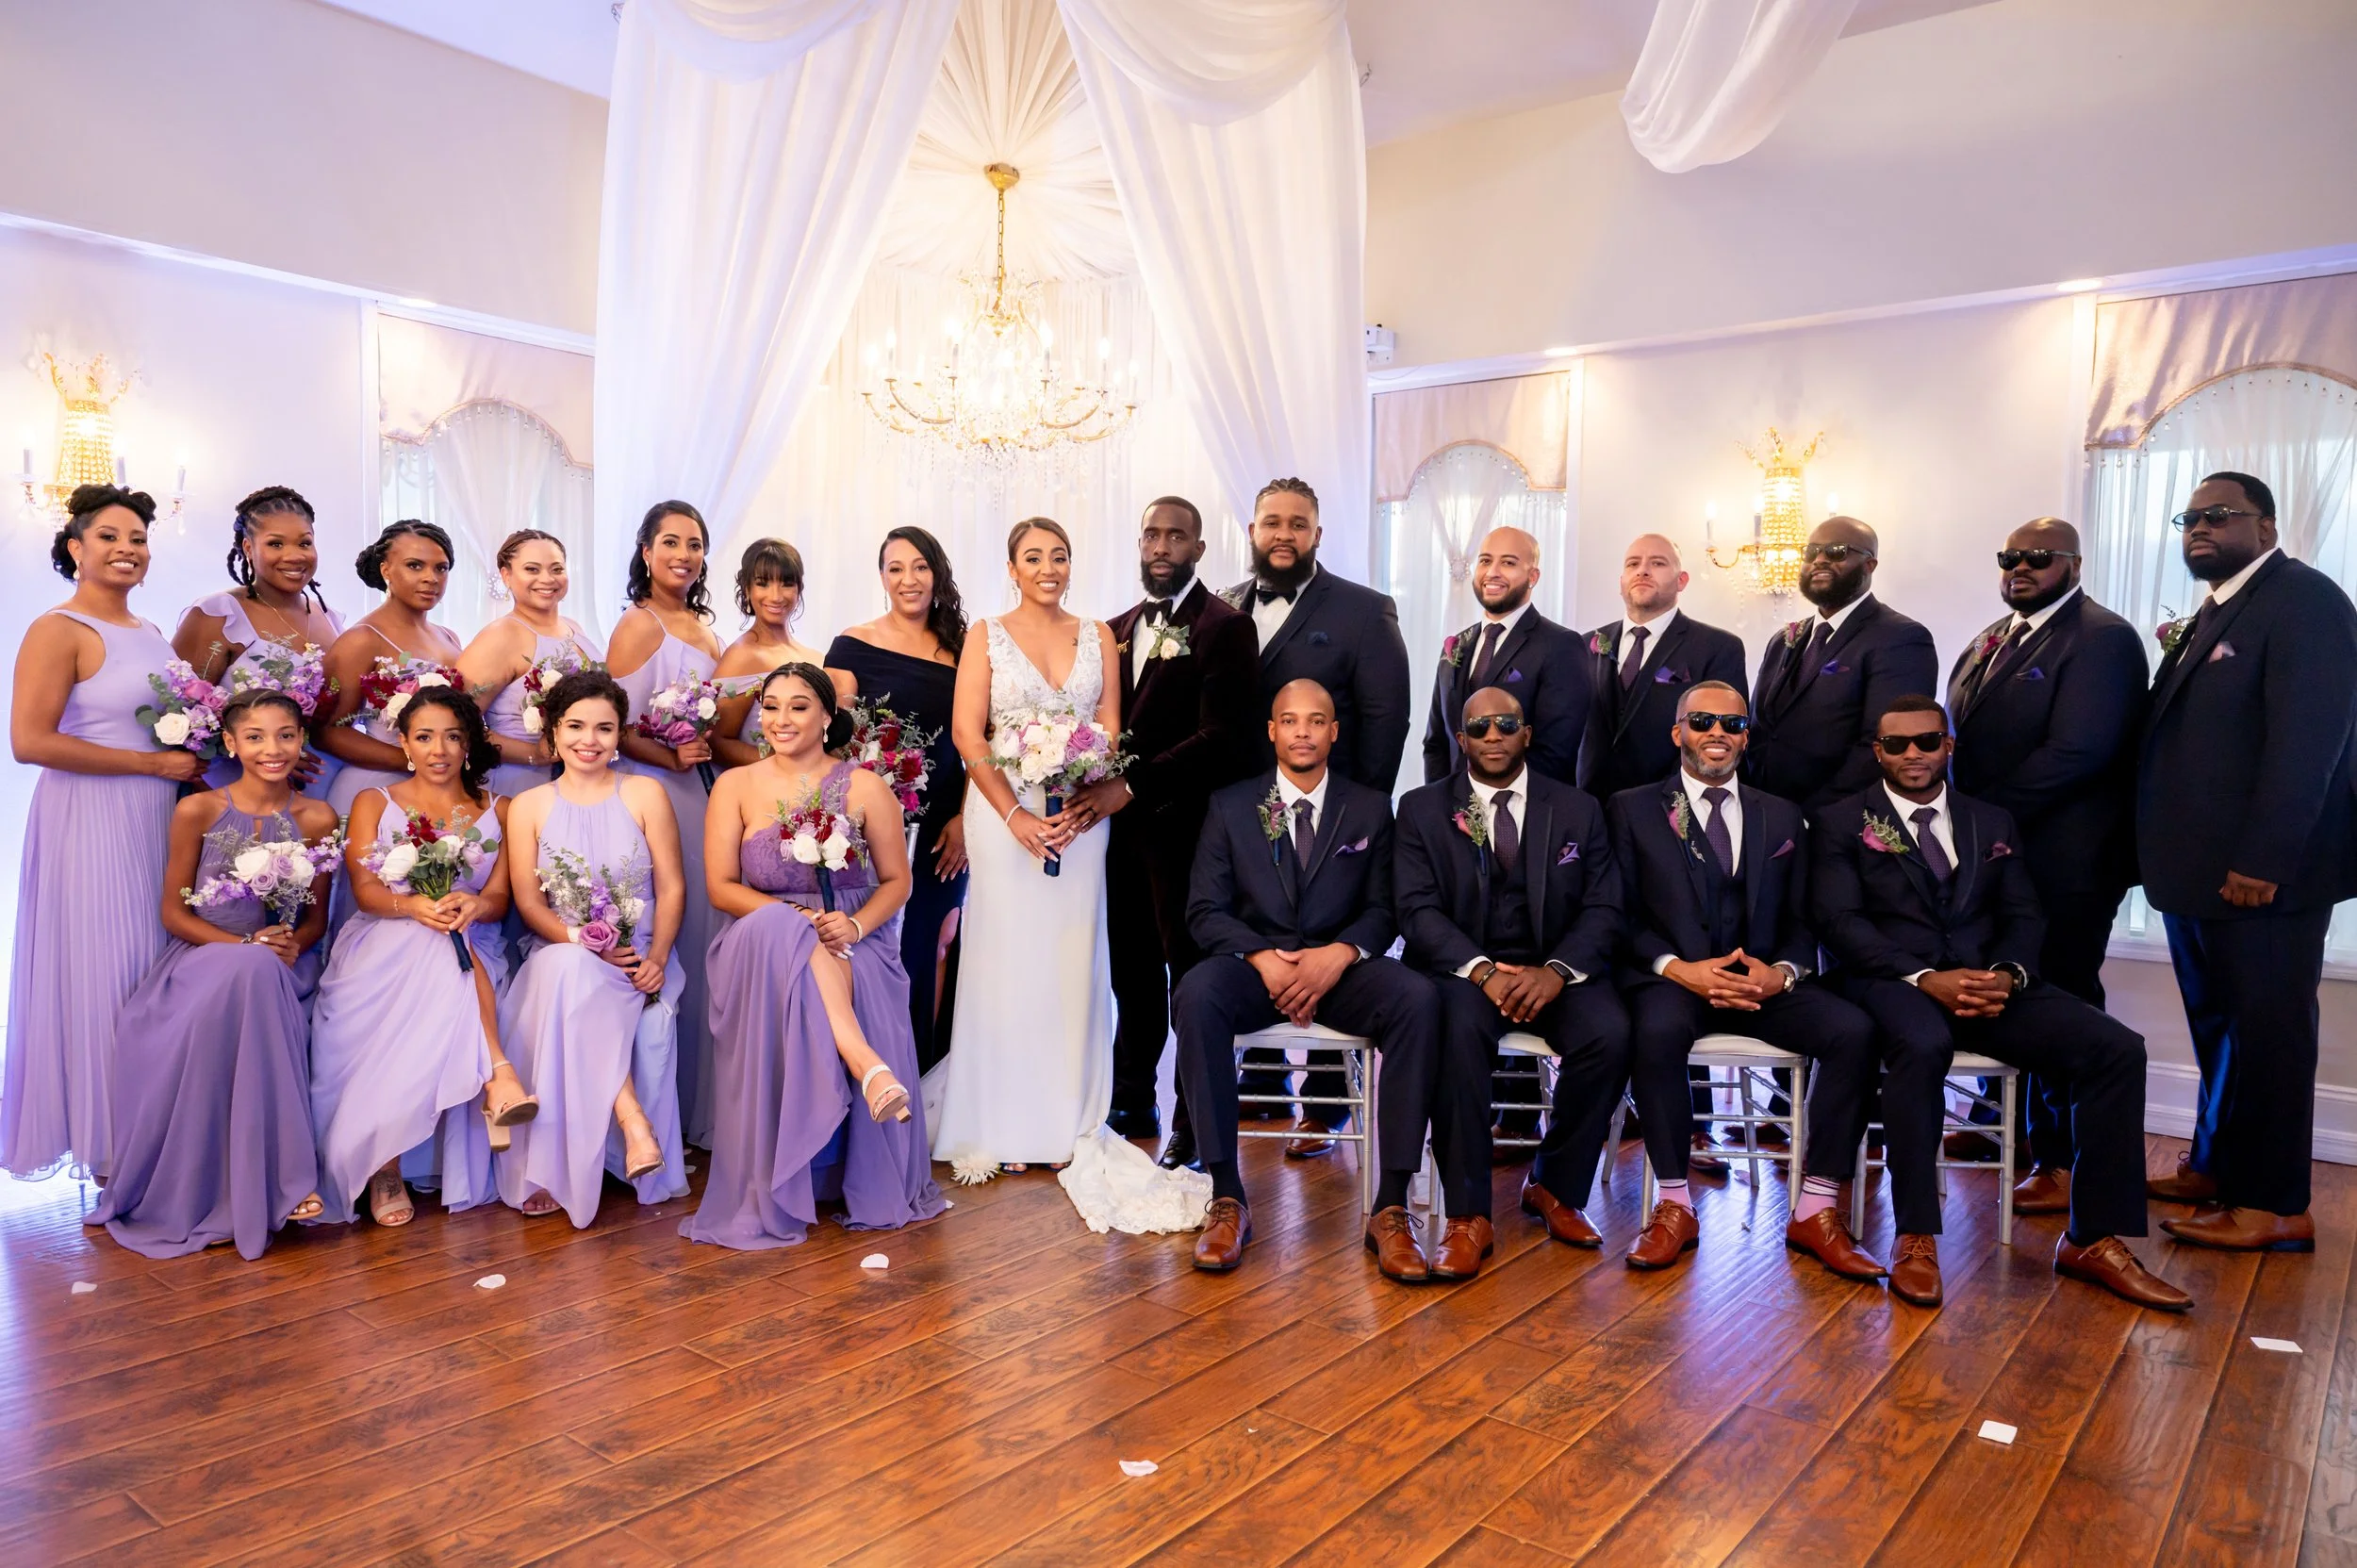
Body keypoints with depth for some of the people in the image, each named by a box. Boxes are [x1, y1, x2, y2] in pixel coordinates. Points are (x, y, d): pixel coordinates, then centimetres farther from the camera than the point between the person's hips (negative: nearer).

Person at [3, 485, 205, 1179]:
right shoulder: (59, 631, -7)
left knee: (153, 975, 10)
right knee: (102, 976, 0)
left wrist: (197, 755, 5)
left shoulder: (151, 635, 15)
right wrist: (154, 763, -15)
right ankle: (105, 1144, 12)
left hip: (154, 823, 7)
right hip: (90, 824, -7)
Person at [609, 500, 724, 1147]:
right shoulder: (638, 625, -8)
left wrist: (705, 746, 3)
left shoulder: (705, 630, 14)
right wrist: (672, 757, -22)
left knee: (694, 932, 11)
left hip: (695, 793, 8)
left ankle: (693, 1105, 22)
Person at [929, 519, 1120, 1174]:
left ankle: (1065, 1120, 17)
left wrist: (1084, 806, -10)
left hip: (1080, 816, 2)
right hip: (1005, 812, -2)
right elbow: (967, 734, -4)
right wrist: (1018, 815, -13)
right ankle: (1005, 1124, 11)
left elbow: (1111, 729, 5)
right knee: (1007, 957, 0)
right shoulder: (986, 637, 4)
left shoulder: (1097, 637, 11)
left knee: (1073, 958, 5)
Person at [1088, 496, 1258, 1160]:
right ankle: (1132, 1103, 28)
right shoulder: (1118, 630, 15)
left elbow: (1222, 738, -16)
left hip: (1184, 826, -6)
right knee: (1132, 971, 14)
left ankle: (1196, 1122, 15)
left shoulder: (1225, 627, -7)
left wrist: (1133, 787, -18)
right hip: (1123, 826, 6)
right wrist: (1094, 783, -4)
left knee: (1190, 973, 2)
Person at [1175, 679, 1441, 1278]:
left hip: (1339, 966, 1)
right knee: (1196, 995, -35)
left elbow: (1382, 910, 6)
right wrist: (1262, 957, -17)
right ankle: (1226, 1200, -27)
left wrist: (1340, 954, -16)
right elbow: (1205, 909, 2)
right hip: (1254, 964, 0)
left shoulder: (1370, 809, 12)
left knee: (1418, 999, -31)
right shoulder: (1230, 805, 9)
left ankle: (1391, 1208, -26)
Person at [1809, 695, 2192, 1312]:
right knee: (1923, 1045, -39)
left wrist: (2008, 974, -11)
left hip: (1989, 983, 5)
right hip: (1893, 981, -4)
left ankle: (2096, 1241, -8)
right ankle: (1916, 1239, -27)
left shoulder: (1992, 823, 21)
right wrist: (1923, 978, -19)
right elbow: (1838, 918, -5)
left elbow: (2024, 917, 13)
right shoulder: (1841, 822, 7)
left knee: (2116, 1048, -18)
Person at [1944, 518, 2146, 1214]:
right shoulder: (1993, 638, 15)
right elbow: (1965, 734, 15)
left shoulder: (2103, 639, -11)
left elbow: (2076, 752, -20)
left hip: (2062, 862, -7)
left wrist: (1980, 814, -18)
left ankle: (2064, 1163, 13)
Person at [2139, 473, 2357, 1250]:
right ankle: (2215, 1167, 27)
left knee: (2265, 1033, 0)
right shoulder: (2210, 615, 17)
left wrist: (2263, 860, -22)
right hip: (2200, 870, 8)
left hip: (2260, 874, -8)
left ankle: (2275, 1207, 9)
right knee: (2217, 1026, 15)